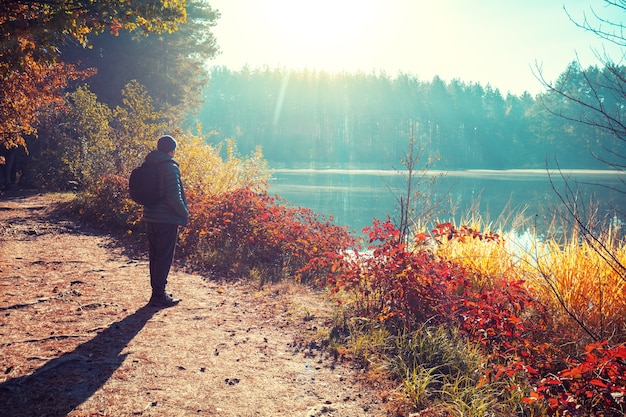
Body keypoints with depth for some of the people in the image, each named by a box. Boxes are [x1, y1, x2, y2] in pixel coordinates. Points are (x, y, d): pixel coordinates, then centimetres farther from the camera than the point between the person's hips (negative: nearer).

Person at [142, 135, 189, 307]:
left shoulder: (148, 165, 10)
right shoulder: (170, 167, -15)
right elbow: (174, 196, -20)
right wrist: (185, 213, -6)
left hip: (150, 217, 8)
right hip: (167, 220, -8)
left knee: (155, 255, 15)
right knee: (164, 257, -1)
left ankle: (157, 292, 25)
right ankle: (159, 296, 3)